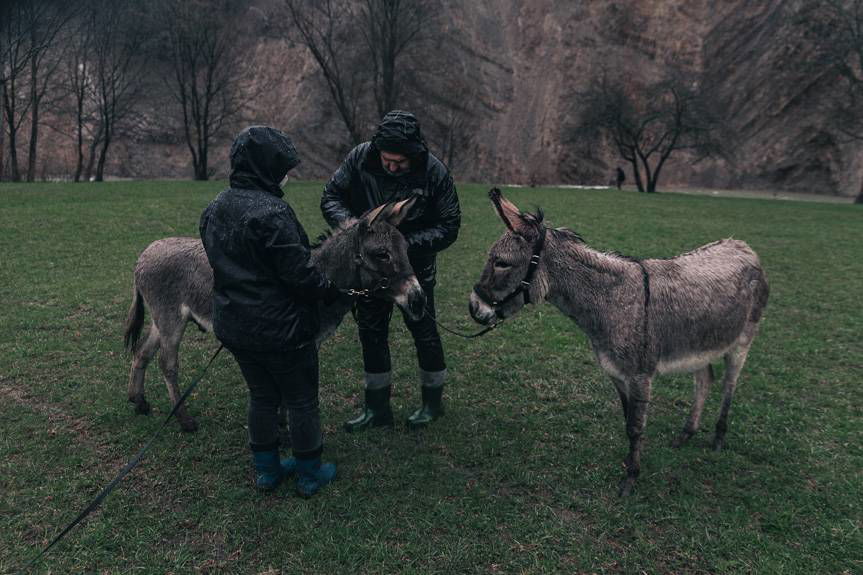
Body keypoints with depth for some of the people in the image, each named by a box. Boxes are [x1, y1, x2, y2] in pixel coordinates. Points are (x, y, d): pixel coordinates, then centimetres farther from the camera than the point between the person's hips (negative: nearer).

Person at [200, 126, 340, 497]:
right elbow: (300, 275, -22)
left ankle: (266, 469, 35)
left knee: (262, 397, 23)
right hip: (280, 329, -8)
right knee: (302, 402, 11)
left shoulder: (214, 209, 4)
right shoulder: (272, 212, -23)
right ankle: (309, 474, 26)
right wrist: (335, 291, -6)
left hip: (233, 327, 8)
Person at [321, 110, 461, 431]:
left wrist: (407, 243, -28)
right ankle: (377, 408, 27)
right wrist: (348, 222, -28)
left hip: (415, 267, -3)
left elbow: (448, 227, -15)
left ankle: (433, 402, 30)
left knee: (424, 332, 7)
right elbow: (331, 197, -6)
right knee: (371, 333, 10)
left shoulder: (434, 173, -21)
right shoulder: (360, 158, -15)